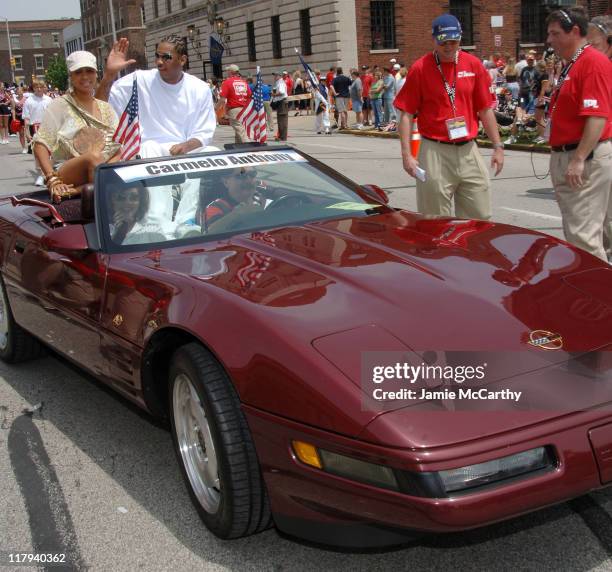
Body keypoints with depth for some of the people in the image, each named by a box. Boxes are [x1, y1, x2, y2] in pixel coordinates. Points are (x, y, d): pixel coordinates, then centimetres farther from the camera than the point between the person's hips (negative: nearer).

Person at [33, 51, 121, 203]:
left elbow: (119, 148, 7)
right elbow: (41, 145, -3)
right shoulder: (60, 105, 5)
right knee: (93, 157, -35)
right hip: (67, 176, -4)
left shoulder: (106, 108, 17)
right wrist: (52, 180, -19)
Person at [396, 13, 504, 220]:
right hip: (435, 154, -3)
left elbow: (485, 110, 10)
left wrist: (498, 146, 7)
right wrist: (406, 154, -11)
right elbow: (406, 114, -3)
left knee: (480, 218, 7)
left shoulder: (473, 65, 6)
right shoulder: (420, 68, -3)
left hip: (468, 151, 3)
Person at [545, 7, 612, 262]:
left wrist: (579, 159, -25)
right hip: (565, 156, 10)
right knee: (573, 231, 15)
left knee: (583, 233, -12)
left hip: (587, 158, -10)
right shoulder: (570, 66, 17)